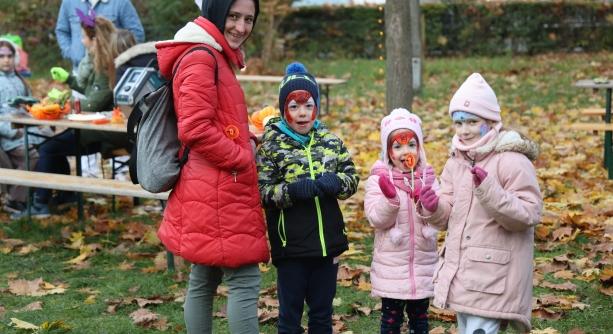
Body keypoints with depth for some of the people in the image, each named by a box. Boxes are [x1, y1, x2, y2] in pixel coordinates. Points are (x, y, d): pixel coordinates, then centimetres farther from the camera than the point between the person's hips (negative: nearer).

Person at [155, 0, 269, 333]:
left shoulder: (217, 57, 17)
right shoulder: (201, 57, -14)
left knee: (204, 280, 15)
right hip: (218, 191, -10)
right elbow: (195, 129, -22)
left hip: (212, 190, 10)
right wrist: (244, 159, -14)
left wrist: (248, 142, 8)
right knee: (244, 280, -6)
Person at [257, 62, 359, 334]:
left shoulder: (330, 141, 5)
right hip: (290, 246, -3)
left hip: (328, 242, 4)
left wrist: (336, 182, -16)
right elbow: (262, 191, -11)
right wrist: (291, 191, -27)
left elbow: (352, 178, 5)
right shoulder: (271, 145, -6)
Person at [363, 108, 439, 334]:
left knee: (420, 316, 16)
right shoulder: (379, 179, -7)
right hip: (392, 265, -3)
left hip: (423, 263, 3)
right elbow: (376, 219, -14)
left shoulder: (428, 177, 2)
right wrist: (390, 198, -30)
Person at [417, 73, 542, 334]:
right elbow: (448, 216, 11)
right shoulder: (456, 161, 10)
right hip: (461, 271, 8)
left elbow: (528, 215, -18)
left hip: (493, 275, -8)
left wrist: (489, 191, -29)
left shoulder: (513, 161, -13)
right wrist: (433, 207, -12)